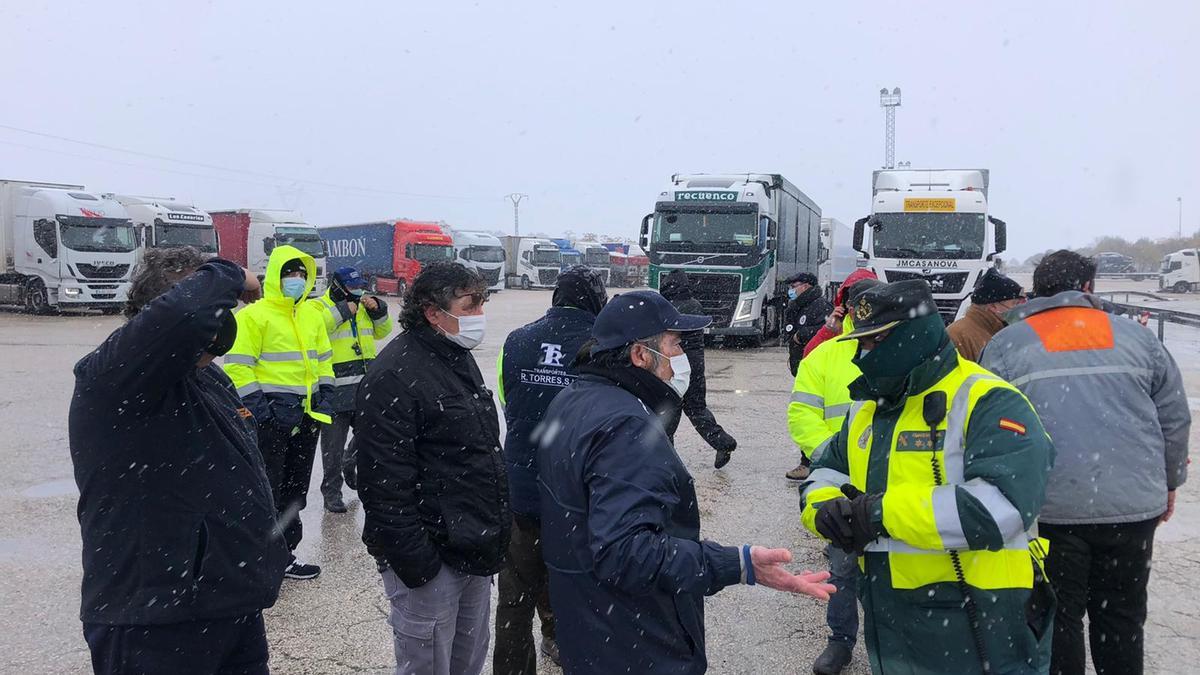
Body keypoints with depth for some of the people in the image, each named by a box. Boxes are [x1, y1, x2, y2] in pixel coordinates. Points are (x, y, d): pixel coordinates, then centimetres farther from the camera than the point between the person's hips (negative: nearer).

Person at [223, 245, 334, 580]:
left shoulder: (311, 317, 14)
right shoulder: (254, 316, -10)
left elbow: (323, 360, 22)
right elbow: (238, 365, -13)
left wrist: (324, 395, 11)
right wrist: (256, 405, -18)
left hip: (307, 416, 8)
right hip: (272, 416, -8)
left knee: (296, 488, 15)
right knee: (267, 489, -3)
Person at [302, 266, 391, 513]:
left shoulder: (361, 307, 15)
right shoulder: (316, 307, -5)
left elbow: (382, 331, 21)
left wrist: (377, 310, 2)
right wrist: (341, 312, -22)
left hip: (365, 386, 6)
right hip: (334, 390, -6)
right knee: (333, 444, 3)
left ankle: (349, 462, 41)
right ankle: (332, 493, 15)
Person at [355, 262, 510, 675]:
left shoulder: (459, 359, 12)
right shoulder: (395, 375, -19)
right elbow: (385, 482, -23)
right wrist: (414, 562, -23)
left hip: (476, 553, 9)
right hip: (432, 560, -9)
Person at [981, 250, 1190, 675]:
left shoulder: (1006, 344, 2)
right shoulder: (1135, 336, 8)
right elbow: (1174, 418, 11)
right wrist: (1168, 482, 23)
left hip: (1050, 508, -2)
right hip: (1134, 504, 2)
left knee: (1059, 618, 10)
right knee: (1120, 618, 16)